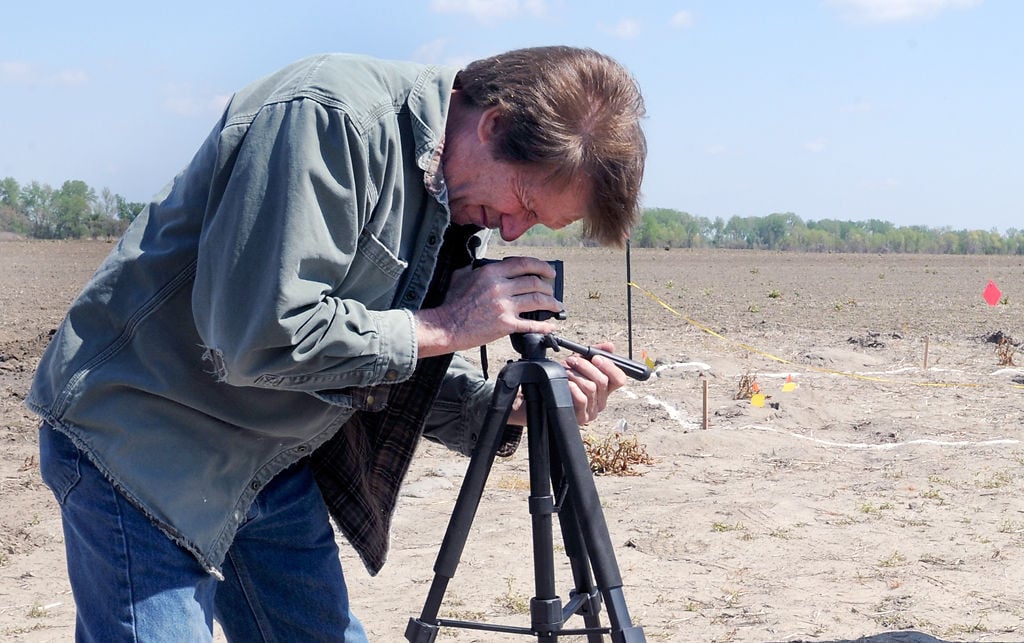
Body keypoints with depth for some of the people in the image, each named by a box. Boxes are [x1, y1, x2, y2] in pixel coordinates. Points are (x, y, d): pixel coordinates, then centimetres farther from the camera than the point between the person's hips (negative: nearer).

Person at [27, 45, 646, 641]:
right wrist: (447, 325, -22)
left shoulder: (462, 202, 2)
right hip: (144, 445, -8)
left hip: (274, 459, 8)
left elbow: (396, 368, 9)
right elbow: (260, 336, -31)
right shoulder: (331, 118, -26)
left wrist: (511, 410, -9)